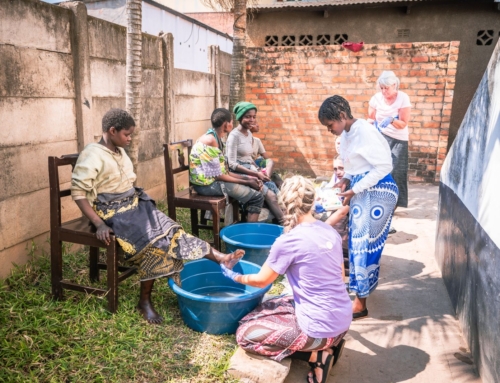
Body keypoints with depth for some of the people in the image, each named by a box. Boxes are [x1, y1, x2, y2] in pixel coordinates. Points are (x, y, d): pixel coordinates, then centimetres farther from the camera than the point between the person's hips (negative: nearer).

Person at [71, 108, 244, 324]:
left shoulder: (119, 152, 11)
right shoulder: (92, 156, -14)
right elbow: (78, 192, -17)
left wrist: (141, 203, 9)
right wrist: (99, 224, -23)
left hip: (134, 205, 7)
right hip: (113, 212, -7)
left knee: (171, 232, -9)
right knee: (153, 243, -23)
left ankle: (220, 259, -14)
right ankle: (145, 301, -10)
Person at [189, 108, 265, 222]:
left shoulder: (216, 138, 10)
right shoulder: (210, 141, -20)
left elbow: (223, 170, 10)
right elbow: (218, 175, -21)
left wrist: (247, 178, 3)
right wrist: (247, 182, -13)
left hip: (212, 180, 10)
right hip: (207, 184, -10)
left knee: (254, 184, 20)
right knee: (256, 197, -12)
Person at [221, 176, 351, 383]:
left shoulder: (288, 241, -18)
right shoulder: (330, 232, 2)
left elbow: (261, 281, -4)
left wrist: (235, 277, 16)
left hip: (320, 327, -7)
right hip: (343, 321, 8)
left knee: (245, 334, 4)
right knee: (269, 307, 25)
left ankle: (316, 355, 1)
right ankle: (328, 344, 13)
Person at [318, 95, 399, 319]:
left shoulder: (365, 132, -20)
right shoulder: (347, 134, 8)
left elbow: (384, 166, -22)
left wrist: (354, 189, -20)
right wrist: (346, 180, 0)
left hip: (377, 193, -9)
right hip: (361, 193, 9)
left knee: (364, 244, -4)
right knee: (356, 242, 16)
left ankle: (360, 303, 7)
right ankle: (360, 288, 33)